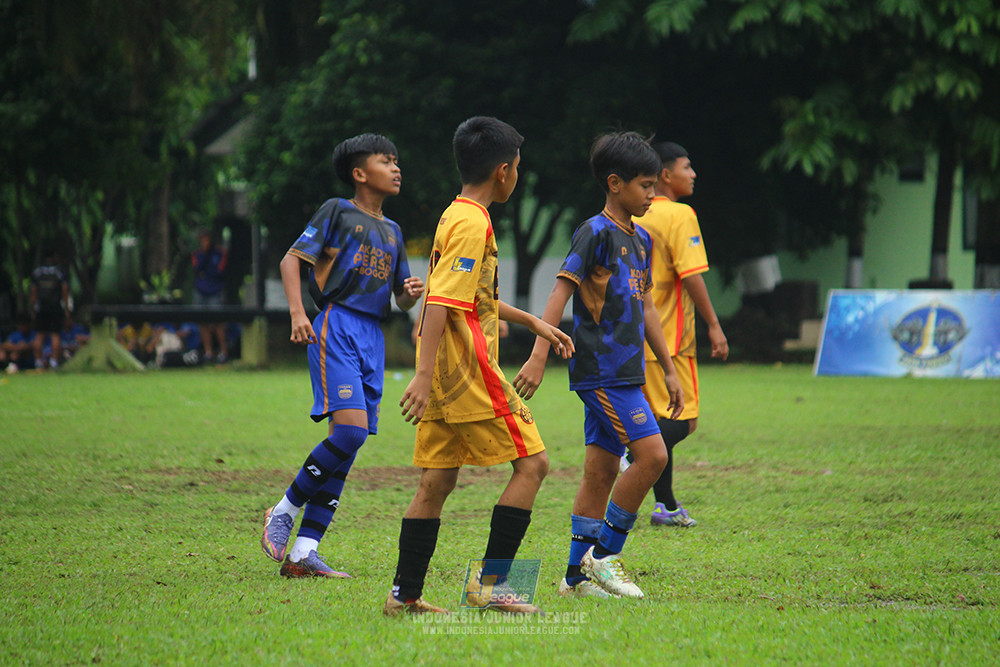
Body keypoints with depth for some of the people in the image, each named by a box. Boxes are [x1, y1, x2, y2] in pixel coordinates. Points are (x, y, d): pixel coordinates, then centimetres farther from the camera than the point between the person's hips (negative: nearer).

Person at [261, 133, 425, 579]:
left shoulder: (391, 231, 22)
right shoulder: (338, 212, 3)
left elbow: (400, 299, 25)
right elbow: (292, 259, -3)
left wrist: (412, 294, 1)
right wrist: (297, 313, -17)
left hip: (372, 337, 7)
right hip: (337, 326, -7)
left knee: (346, 447, 0)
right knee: (350, 429, -22)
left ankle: (303, 551, 0)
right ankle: (284, 511, -6)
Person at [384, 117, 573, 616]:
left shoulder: (455, 217, 17)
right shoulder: (472, 224, -14)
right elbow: (441, 301, -22)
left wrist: (532, 322, 37)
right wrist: (425, 374, -27)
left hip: (445, 378, 10)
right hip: (470, 370, -10)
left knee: (437, 480, 8)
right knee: (532, 464, -2)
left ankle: (405, 594, 6)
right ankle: (491, 582, -3)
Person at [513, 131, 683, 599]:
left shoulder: (640, 240, 16)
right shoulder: (595, 234, -10)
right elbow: (561, 292, -16)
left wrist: (669, 369, 24)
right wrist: (539, 356, -25)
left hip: (625, 372, 9)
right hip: (601, 370, -9)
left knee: (602, 470, 8)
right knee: (652, 454, -13)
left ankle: (578, 575, 11)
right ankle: (603, 554, -4)